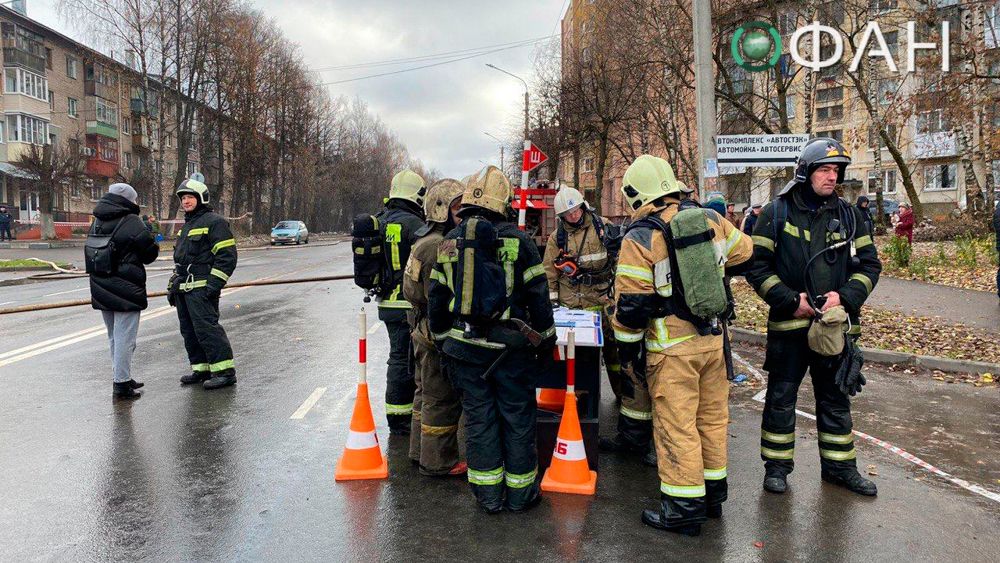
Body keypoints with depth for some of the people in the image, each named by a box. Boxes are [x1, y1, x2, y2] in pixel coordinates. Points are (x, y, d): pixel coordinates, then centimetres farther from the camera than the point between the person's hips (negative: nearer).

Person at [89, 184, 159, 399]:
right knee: (125, 336, -2)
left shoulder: (97, 222, 9)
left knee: (114, 336, 18)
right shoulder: (131, 222, -14)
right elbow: (149, 253, -9)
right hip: (126, 290, -8)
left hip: (101, 290, 8)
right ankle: (122, 383, 0)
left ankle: (121, 377, 28)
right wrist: (156, 246, 13)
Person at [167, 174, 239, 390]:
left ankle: (224, 371, -10)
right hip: (183, 289, 10)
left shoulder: (214, 222, -7)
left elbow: (227, 256, -15)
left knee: (207, 328, -13)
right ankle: (201, 369, 18)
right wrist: (173, 286, 24)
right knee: (189, 331, 10)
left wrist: (214, 284, -20)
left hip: (201, 289, -10)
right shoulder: (187, 225, 23)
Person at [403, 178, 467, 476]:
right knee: (443, 399, 0)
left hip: (424, 331, 11)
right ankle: (438, 461, 11)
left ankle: (421, 450, 34)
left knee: (427, 393, 21)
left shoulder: (428, 241, 12)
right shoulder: (437, 247, -22)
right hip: (439, 336, -11)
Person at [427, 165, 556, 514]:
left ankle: (488, 495, 18)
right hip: (511, 348, -3)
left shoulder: (449, 243, 4)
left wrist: (444, 342, 18)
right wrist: (545, 340, 6)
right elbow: (537, 296, -4)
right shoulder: (517, 241, -6)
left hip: (465, 348, 3)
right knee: (518, 419, 9)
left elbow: (437, 299, 8)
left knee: (479, 419, 11)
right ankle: (520, 492, 20)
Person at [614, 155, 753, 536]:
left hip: (672, 348, -6)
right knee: (712, 417, 17)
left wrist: (627, 347, -1)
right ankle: (713, 493, 31)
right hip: (714, 339, 6)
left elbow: (631, 304, -15)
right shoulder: (709, 220, 1)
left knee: (676, 425, 3)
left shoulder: (639, 239, -15)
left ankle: (685, 507, 11)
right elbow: (745, 255, 16)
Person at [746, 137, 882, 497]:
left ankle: (839, 465, 29)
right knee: (781, 396, 6)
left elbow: (869, 264, 8)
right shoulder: (777, 214, -4)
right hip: (789, 324, -3)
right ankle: (776, 465, 20)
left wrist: (845, 296, -10)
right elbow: (757, 266, -5)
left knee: (836, 398, 15)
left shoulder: (849, 215, 6)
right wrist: (790, 300, -14)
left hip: (835, 323, 3)